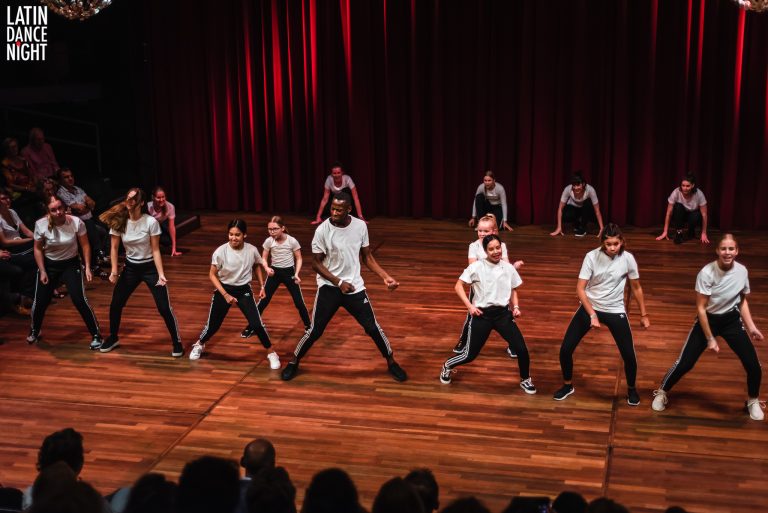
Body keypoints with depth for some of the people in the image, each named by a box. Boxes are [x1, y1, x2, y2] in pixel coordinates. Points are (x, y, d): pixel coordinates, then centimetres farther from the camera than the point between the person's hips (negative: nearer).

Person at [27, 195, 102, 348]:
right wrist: (42, 271, -7)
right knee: (40, 301, 6)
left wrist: (87, 267, -14)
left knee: (79, 300, -13)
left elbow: (85, 245, -10)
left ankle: (96, 335, 0)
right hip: (49, 265, 1)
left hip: (71, 264, -1)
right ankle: (34, 331, 35)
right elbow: (38, 249, -5)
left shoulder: (76, 222, -24)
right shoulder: (41, 225, -21)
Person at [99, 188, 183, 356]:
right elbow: (114, 248, -1)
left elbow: (155, 250, -16)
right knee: (115, 304, 7)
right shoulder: (119, 221, -9)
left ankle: (177, 343, 6)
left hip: (150, 267, -4)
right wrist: (114, 271, -10)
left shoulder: (151, 222, -19)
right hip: (130, 267, 4)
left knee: (164, 308, -8)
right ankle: (113, 338, 30)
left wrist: (161, 274, -22)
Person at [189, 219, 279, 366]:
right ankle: (199, 345, 42)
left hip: (244, 290, 1)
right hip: (224, 289, -1)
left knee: (256, 324, -11)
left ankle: (272, 353, 8)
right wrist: (225, 295, -18)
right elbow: (212, 275, -11)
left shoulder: (252, 250, -13)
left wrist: (262, 286, 5)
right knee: (213, 325, 10)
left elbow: (258, 265, 10)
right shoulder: (220, 252, -20)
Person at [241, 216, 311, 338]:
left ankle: (308, 326, 20)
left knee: (299, 302, 1)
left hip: (289, 272, -2)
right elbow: (264, 258, 1)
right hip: (274, 272, 2)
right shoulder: (269, 241, -10)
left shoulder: (292, 241, -15)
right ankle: (250, 327, 13)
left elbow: (298, 259, -5)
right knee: (263, 301, 2)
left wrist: (296, 274, -17)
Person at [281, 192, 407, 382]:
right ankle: (293, 363, 20)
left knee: (373, 327, 3)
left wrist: (386, 276, -6)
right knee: (315, 330, -1)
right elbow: (316, 263, -9)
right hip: (329, 287, -2)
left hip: (355, 286, 2)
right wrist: (339, 282, -16)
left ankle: (391, 363, 22)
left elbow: (367, 257, 6)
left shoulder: (360, 226, -6)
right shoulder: (322, 230, -15)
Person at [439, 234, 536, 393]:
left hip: (503, 313, 3)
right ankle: (447, 366, 35)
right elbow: (458, 286, -5)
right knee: (470, 354, 3)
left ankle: (525, 380, 20)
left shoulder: (508, 268, 2)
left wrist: (516, 307, -1)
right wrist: (469, 305, -13)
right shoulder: (477, 267, -9)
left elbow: (513, 290, 15)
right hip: (482, 314, -3)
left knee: (521, 349, -7)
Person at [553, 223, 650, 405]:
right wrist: (593, 315, -24)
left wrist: (644, 315, 8)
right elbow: (580, 289, -17)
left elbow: (636, 288, 3)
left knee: (629, 355, -4)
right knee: (565, 349, -3)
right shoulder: (592, 256, -17)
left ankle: (631, 389, 26)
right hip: (590, 307, 0)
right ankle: (568, 386, 23)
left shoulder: (628, 259, -13)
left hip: (615, 311, 0)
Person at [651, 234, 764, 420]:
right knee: (685, 363, -4)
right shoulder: (707, 273, -25)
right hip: (708, 320, -3)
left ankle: (753, 401, 25)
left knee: (753, 365, -3)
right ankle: (661, 393, 22)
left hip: (732, 320, 3)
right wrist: (710, 339, -17)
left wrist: (751, 327, 0)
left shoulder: (742, 271, -12)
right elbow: (701, 308, -19)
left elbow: (742, 300, 7)